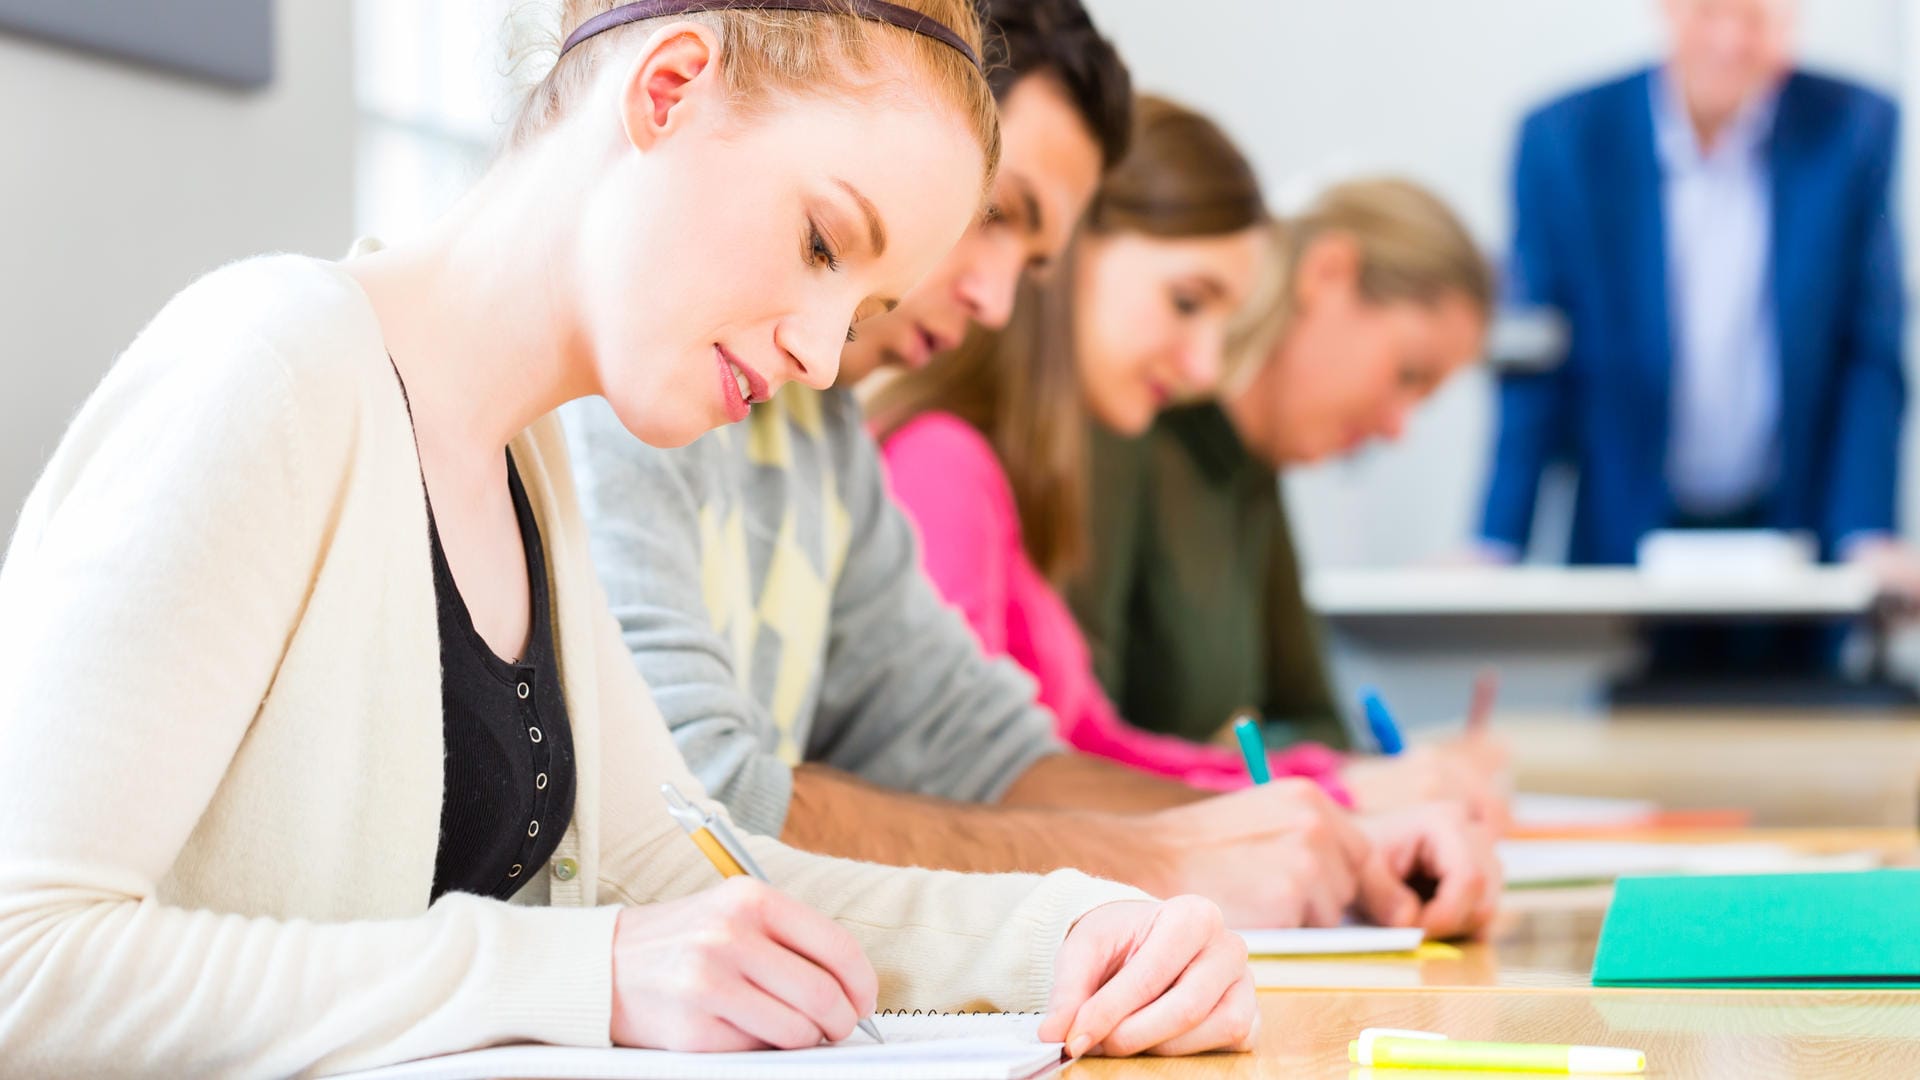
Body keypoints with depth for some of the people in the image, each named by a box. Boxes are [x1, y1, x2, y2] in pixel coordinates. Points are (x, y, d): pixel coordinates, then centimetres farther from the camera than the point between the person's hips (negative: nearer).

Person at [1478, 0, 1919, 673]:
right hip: (1628, 546, 0)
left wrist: (1866, 537, -10)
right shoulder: (1565, 139, -4)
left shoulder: (1856, 128, -2)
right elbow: (1537, 370, -3)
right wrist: (1495, 545, -10)